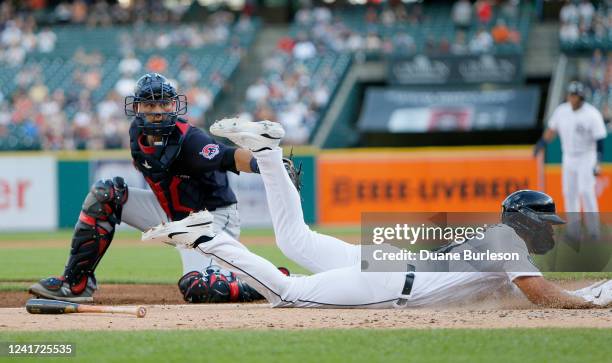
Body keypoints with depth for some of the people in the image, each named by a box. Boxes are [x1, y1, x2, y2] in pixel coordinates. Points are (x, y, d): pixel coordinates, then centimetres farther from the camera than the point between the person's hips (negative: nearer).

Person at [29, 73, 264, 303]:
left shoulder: (189, 140, -28)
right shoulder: (137, 132, -6)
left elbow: (230, 158, -47)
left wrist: (260, 163, -64)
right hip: (171, 214, 8)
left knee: (195, 289, -30)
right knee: (104, 194, -4)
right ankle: (75, 284, 0)